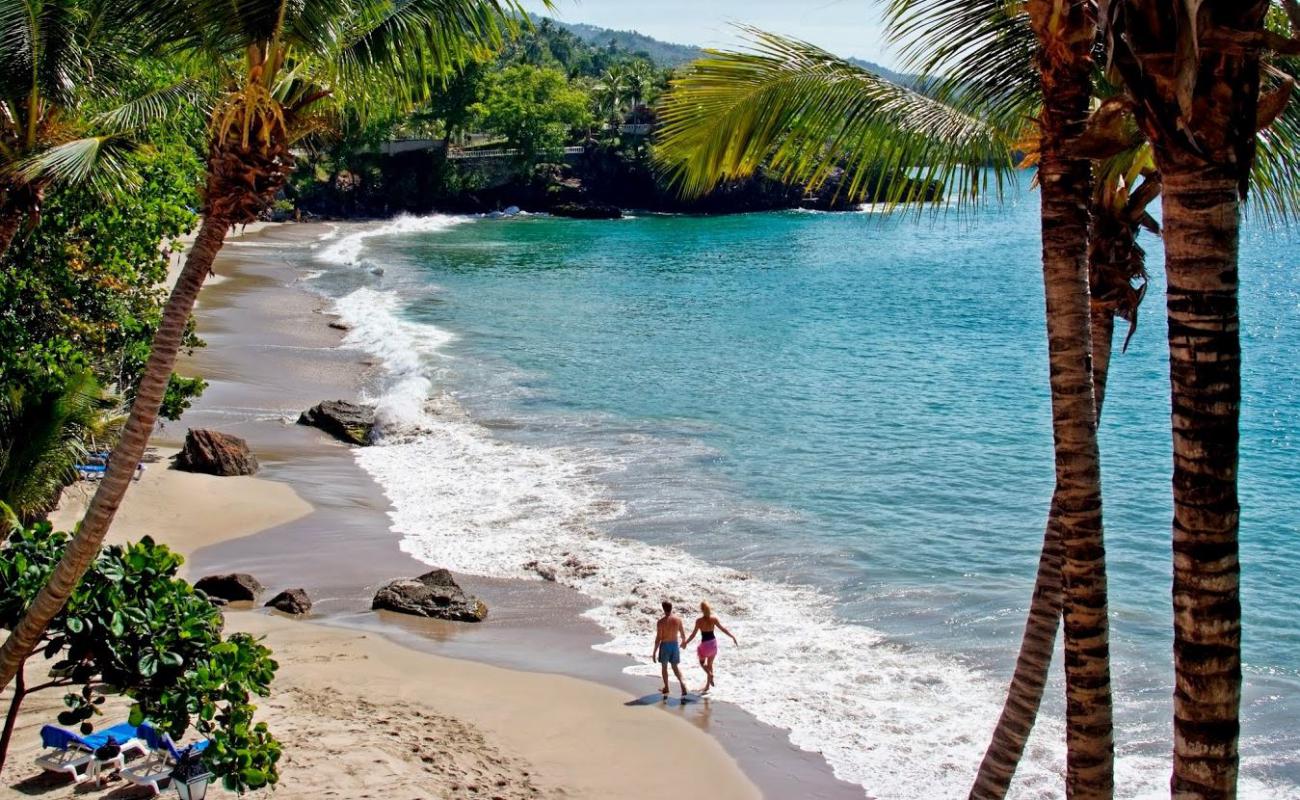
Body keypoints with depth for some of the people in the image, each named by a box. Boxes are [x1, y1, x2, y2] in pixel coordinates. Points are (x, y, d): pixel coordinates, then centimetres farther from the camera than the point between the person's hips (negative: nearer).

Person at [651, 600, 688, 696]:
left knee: (664, 666, 17)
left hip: (665, 645, -3)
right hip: (675, 645, 3)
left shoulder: (661, 622, -18)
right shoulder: (678, 619, -7)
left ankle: (666, 688, 26)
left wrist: (654, 652, -10)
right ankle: (683, 684, -5)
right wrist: (683, 642, 27)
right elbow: (682, 633, 5)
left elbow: (658, 638, -17)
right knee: (675, 666, 16)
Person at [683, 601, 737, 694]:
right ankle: (708, 685, 26)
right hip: (713, 643, 4)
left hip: (705, 644, -4)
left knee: (702, 662, 21)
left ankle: (710, 674, -7)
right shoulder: (714, 619, -8)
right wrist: (732, 637, 11)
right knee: (710, 664, 19)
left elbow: (693, 634, -15)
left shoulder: (699, 621, -18)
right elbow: (723, 629, -2)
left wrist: (685, 643, -3)